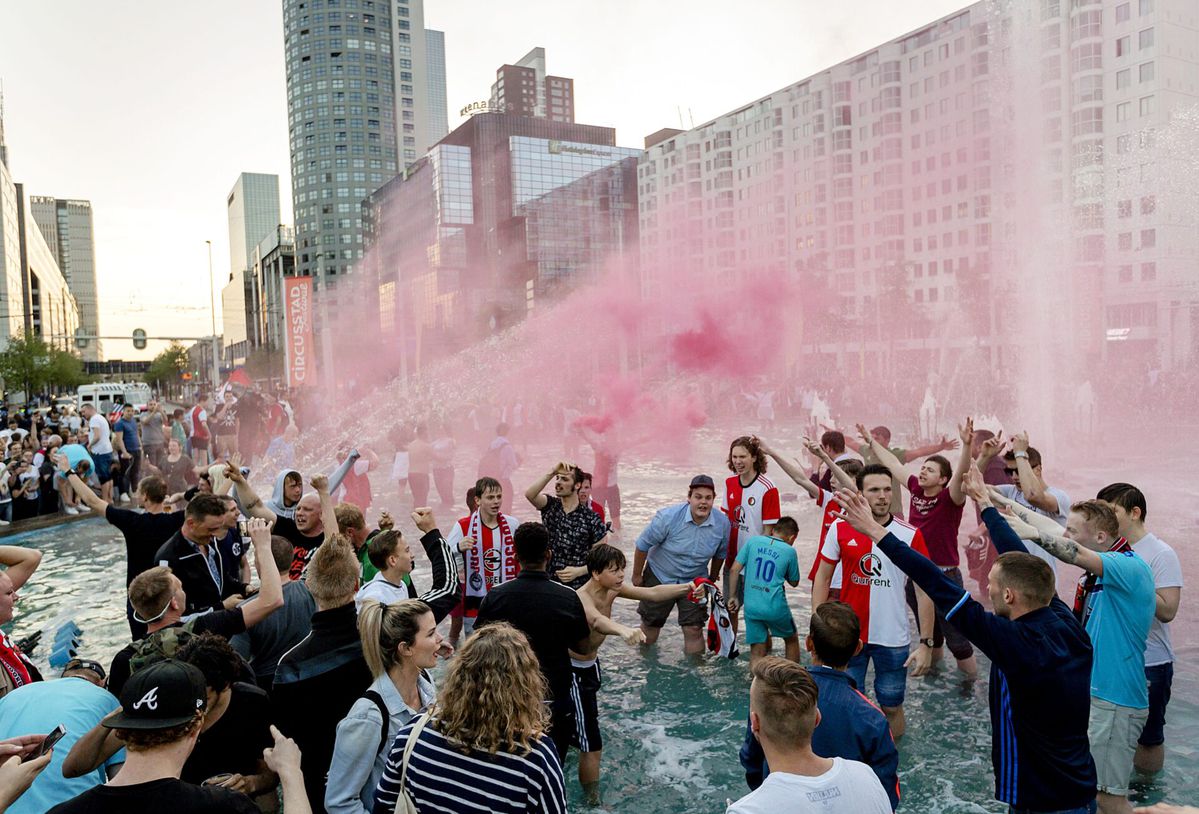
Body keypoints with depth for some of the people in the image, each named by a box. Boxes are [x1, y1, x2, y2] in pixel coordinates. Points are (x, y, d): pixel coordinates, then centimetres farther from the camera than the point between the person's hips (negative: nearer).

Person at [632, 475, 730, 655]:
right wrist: (637, 575, -5)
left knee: (694, 629, -3)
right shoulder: (668, 517, -27)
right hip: (659, 577, -1)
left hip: (695, 581, 2)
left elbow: (720, 554, 4)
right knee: (650, 625, 15)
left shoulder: (722, 523, -17)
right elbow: (643, 545, -15)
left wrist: (713, 578, 18)